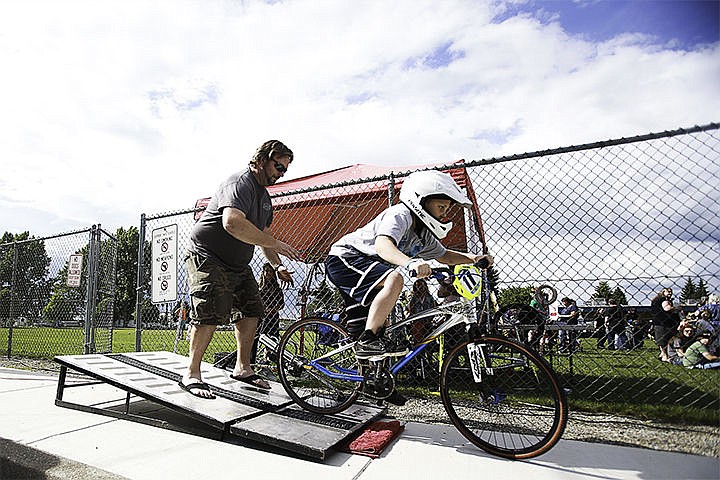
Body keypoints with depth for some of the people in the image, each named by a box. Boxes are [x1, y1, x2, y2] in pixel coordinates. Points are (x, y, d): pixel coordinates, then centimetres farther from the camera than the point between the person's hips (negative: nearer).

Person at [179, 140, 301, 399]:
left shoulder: (263, 194, 14)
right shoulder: (239, 183, -19)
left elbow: (261, 233, 24)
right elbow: (232, 223, -38)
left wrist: (277, 265, 18)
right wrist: (275, 244, -33)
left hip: (238, 263, 10)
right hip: (207, 258, -9)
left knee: (250, 312, 5)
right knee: (211, 315, -17)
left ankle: (242, 368, 17)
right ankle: (191, 374, -2)